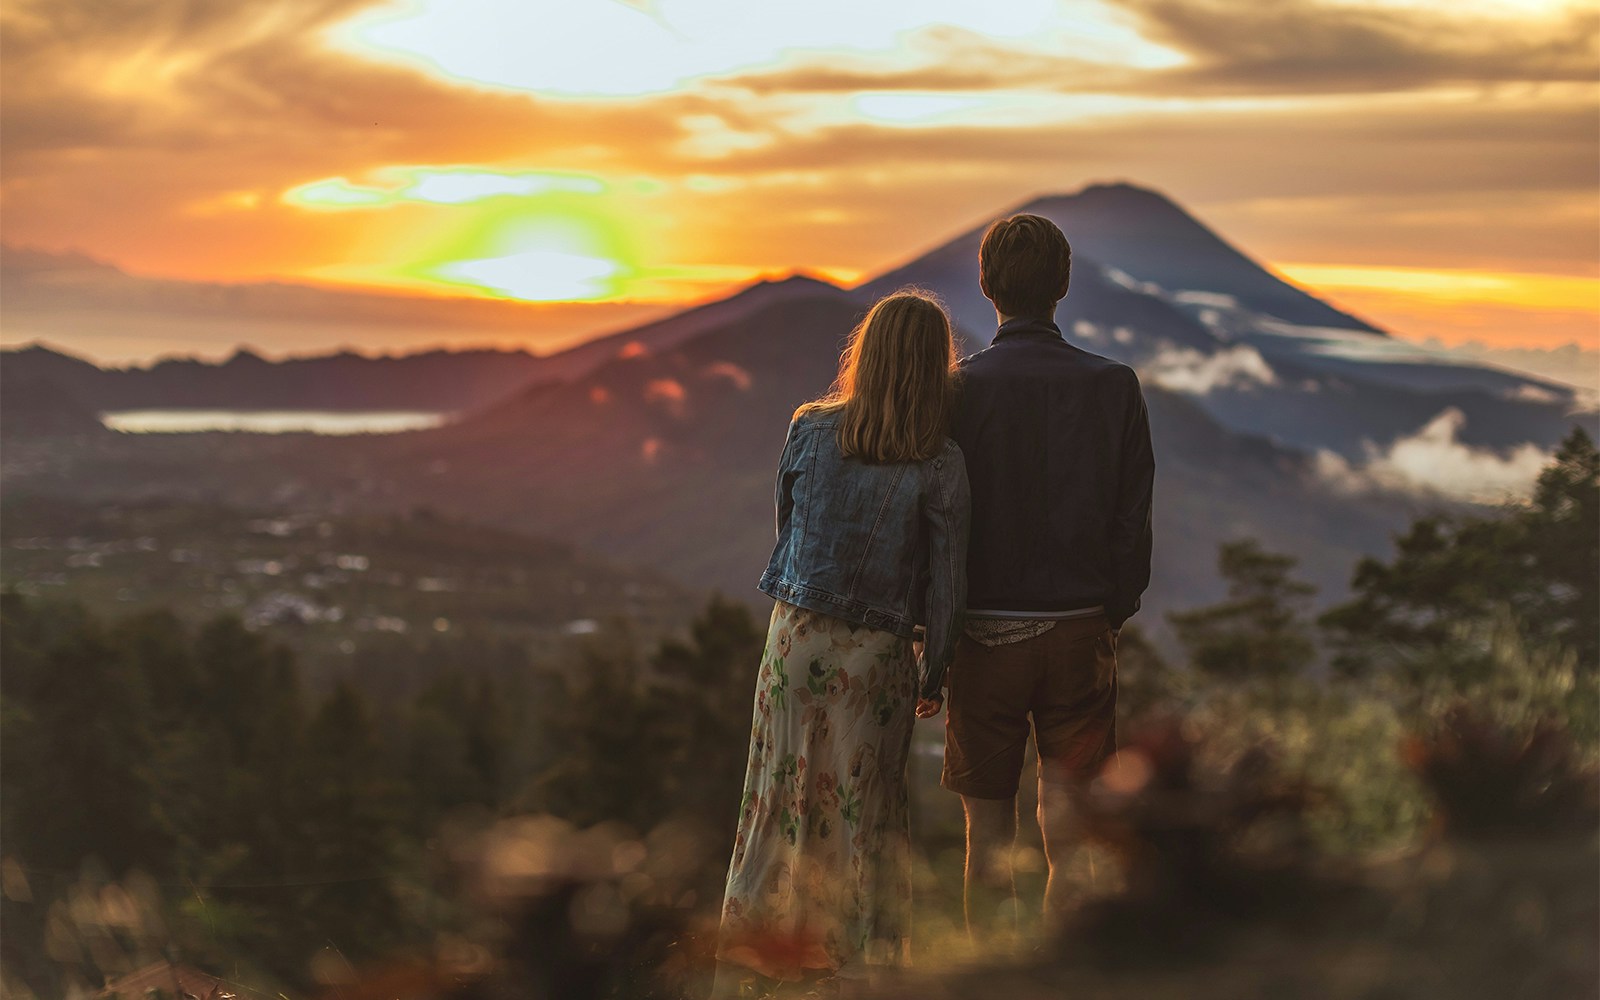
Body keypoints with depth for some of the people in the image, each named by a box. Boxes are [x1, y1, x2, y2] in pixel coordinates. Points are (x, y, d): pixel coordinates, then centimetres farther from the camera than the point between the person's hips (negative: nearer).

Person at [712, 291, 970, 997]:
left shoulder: (809, 430, -3)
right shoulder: (939, 464, -10)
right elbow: (946, 580, -6)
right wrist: (934, 675, 4)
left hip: (794, 639, 2)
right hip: (876, 656, -2)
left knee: (775, 801, 12)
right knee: (864, 813, 9)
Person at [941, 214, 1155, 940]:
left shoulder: (957, 389, -7)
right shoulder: (1112, 386, -3)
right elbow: (1133, 518, 0)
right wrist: (1114, 614, 12)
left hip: (984, 633, -1)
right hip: (1078, 629, 1)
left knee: (989, 833, 8)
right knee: (1067, 836, 7)